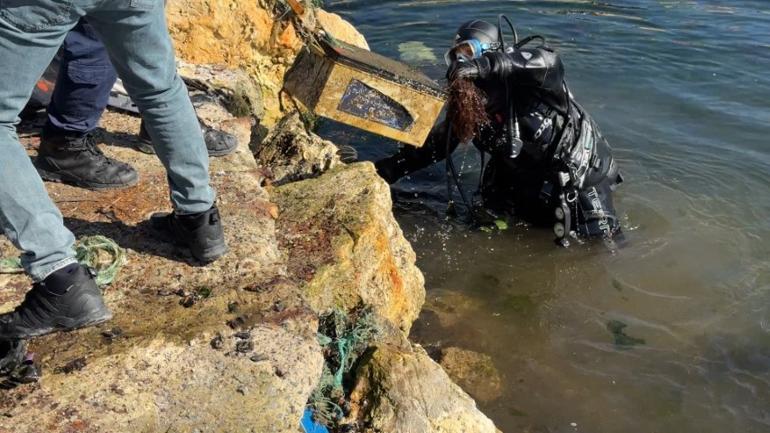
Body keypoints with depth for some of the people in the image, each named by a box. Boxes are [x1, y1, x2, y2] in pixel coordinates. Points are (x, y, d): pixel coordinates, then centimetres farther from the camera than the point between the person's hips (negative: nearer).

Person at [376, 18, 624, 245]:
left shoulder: (521, 75, -26)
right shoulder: (466, 103, -6)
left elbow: (550, 62, -48)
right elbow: (438, 142, 1)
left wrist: (486, 65, -58)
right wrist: (391, 168, -8)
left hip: (580, 163, -6)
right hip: (532, 176, 6)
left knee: (596, 231, -1)